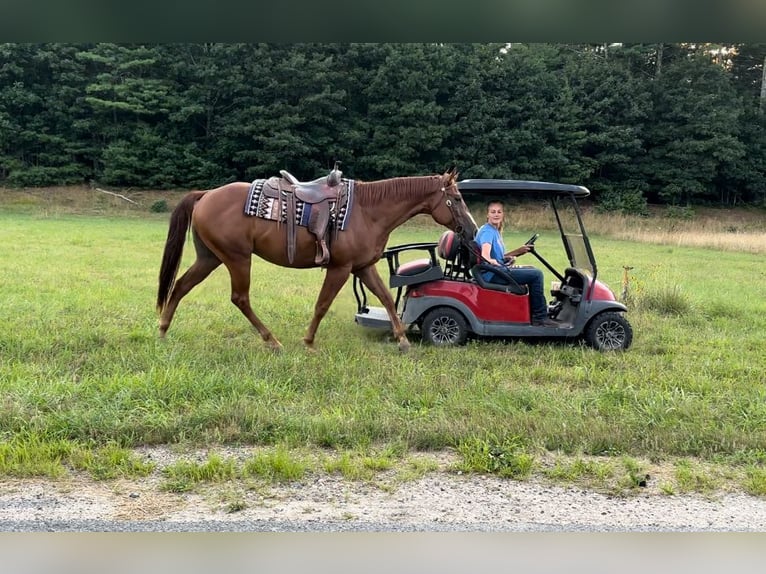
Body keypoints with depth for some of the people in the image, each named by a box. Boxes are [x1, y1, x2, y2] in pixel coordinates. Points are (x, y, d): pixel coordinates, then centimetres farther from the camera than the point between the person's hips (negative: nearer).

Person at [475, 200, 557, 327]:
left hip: (497, 272, 11)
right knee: (536, 275, -13)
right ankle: (540, 317, -6)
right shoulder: (487, 231, -14)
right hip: (492, 275, -11)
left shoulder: (496, 231, 16)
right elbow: (485, 257, -29)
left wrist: (519, 251, 7)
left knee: (532, 270, 23)